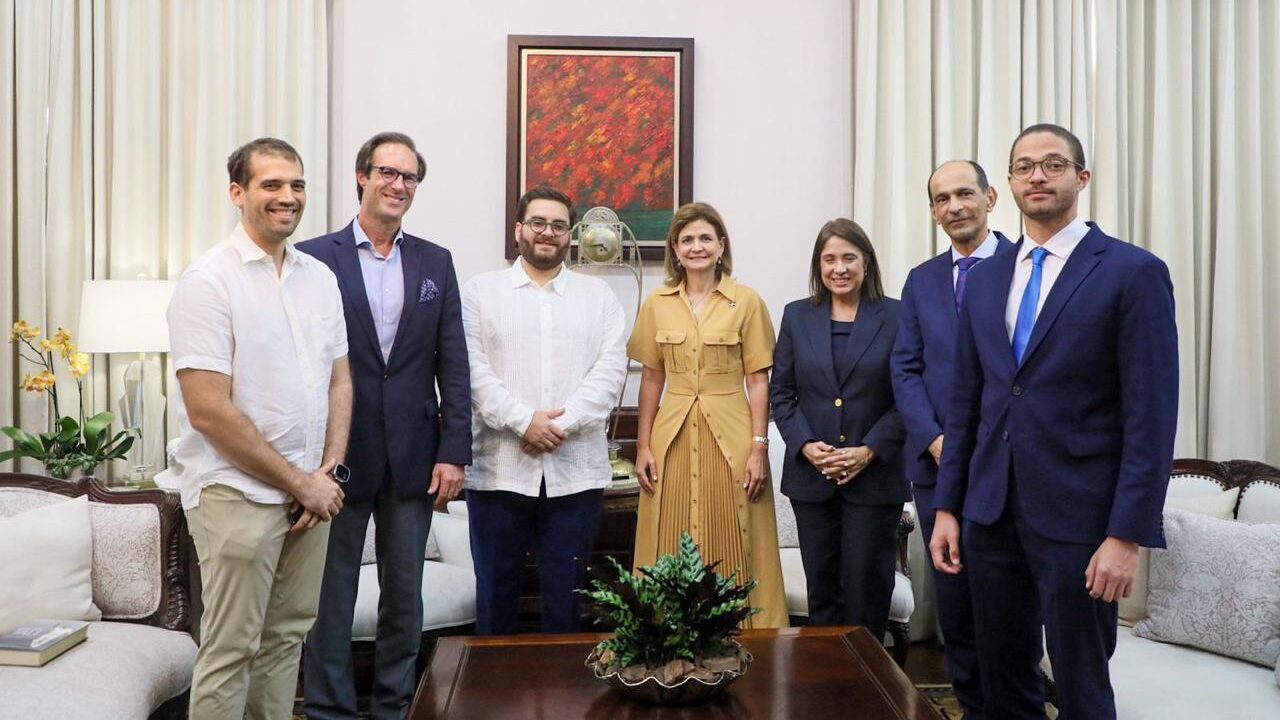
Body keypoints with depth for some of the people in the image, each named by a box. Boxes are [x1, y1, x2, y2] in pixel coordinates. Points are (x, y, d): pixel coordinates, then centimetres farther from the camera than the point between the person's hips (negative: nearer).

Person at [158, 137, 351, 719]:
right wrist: (300, 483, -13)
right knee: (231, 651, 3)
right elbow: (208, 411, -16)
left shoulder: (321, 276, 9)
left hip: (312, 490, 6)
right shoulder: (208, 280, -11)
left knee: (287, 637, 15)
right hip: (237, 492, -6)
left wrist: (329, 470, 0)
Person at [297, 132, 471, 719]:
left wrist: (453, 451, -2)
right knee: (331, 593, 9)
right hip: (338, 453, -2)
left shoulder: (436, 263, 7)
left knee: (404, 593, 12)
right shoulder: (315, 257, -2)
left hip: (413, 456, 3)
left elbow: (453, 366, 5)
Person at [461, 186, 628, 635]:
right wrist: (523, 421, -14)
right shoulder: (481, 290, 8)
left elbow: (611, 369, 0)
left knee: (566, 593, 7)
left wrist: (562, 423, -12)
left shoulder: (598, 295, 12)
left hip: (576, 471, 1)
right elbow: (473, 368, -3)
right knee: (496, 589, 7)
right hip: (499, 467, 0)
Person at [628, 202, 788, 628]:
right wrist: (643, 446, 3)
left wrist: (759, 448, -8)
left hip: (730, 436, -2)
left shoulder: (746, 302, -2)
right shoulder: (657, 305, 6)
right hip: (674, 437, 2)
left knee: (731, 552, 3)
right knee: (674, 552, 7)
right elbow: (651, 378, 8)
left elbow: (758, 381, -3)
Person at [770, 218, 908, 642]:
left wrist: (869, 451, -12)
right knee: (821, 590, 9)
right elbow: (781, 392, 7)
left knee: (867, 590, 3)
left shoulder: (896, 317, 0)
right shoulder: (797, 317, 8)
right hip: (811, 477, 2)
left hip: (874, 476, -2)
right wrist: (806, 445, -7)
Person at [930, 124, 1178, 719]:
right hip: (990, 510, 5)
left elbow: (1151, 416, -10)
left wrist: (1128, 535, -15)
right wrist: (947, 507, 8)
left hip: (1077, 515, -5)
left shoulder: (1134, 273, -6)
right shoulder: (985, 278, 10)